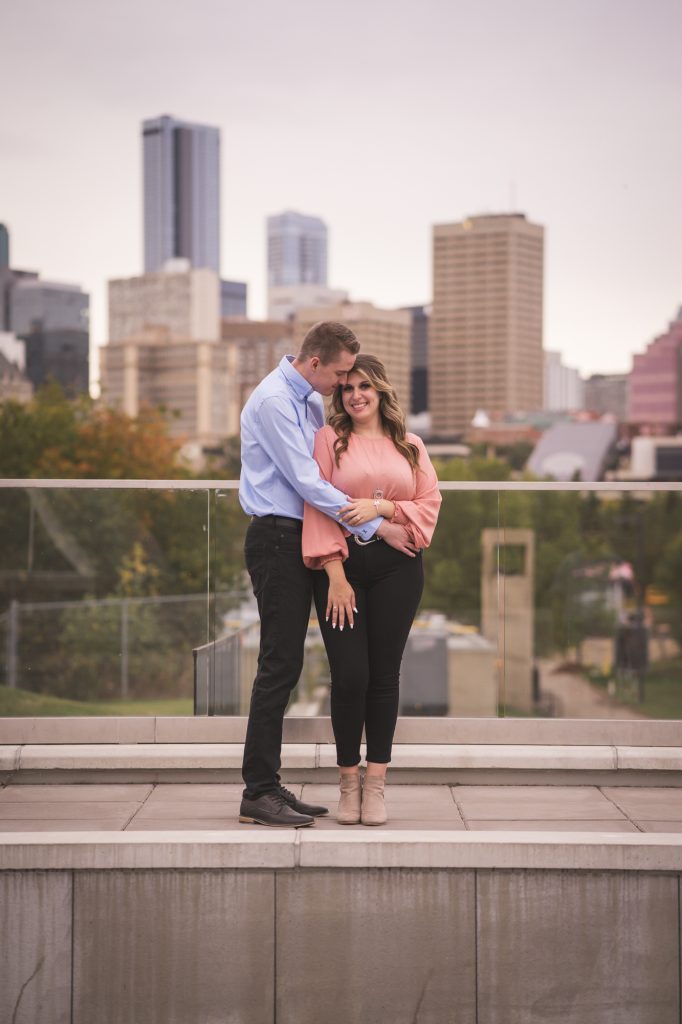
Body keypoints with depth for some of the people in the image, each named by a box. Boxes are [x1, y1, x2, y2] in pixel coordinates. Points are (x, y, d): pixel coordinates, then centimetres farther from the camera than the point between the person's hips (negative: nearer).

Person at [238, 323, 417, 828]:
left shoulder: (312, 401, 16)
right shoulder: (273, 401, -14)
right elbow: (308, 483, -18)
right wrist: (376, 526, -14)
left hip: (298, 540, 9)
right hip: (277, 537, -9)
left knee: (286, 663, 10)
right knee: (280, 664, -9)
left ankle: (268, 785, 15)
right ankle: (258, 793, -4)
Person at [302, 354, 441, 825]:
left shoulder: (410, 446, 14)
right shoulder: (329, 439, 6)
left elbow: (430, 503, 8)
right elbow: (317, 505, -2)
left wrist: (380, 507, -9)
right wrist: (335, 573, -11)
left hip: (396, 565, 2)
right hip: (341, 564, -2)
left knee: (384, 674, 2)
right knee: (349, 675, -7)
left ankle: (376, 784, 10)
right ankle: (349, 782, 8)